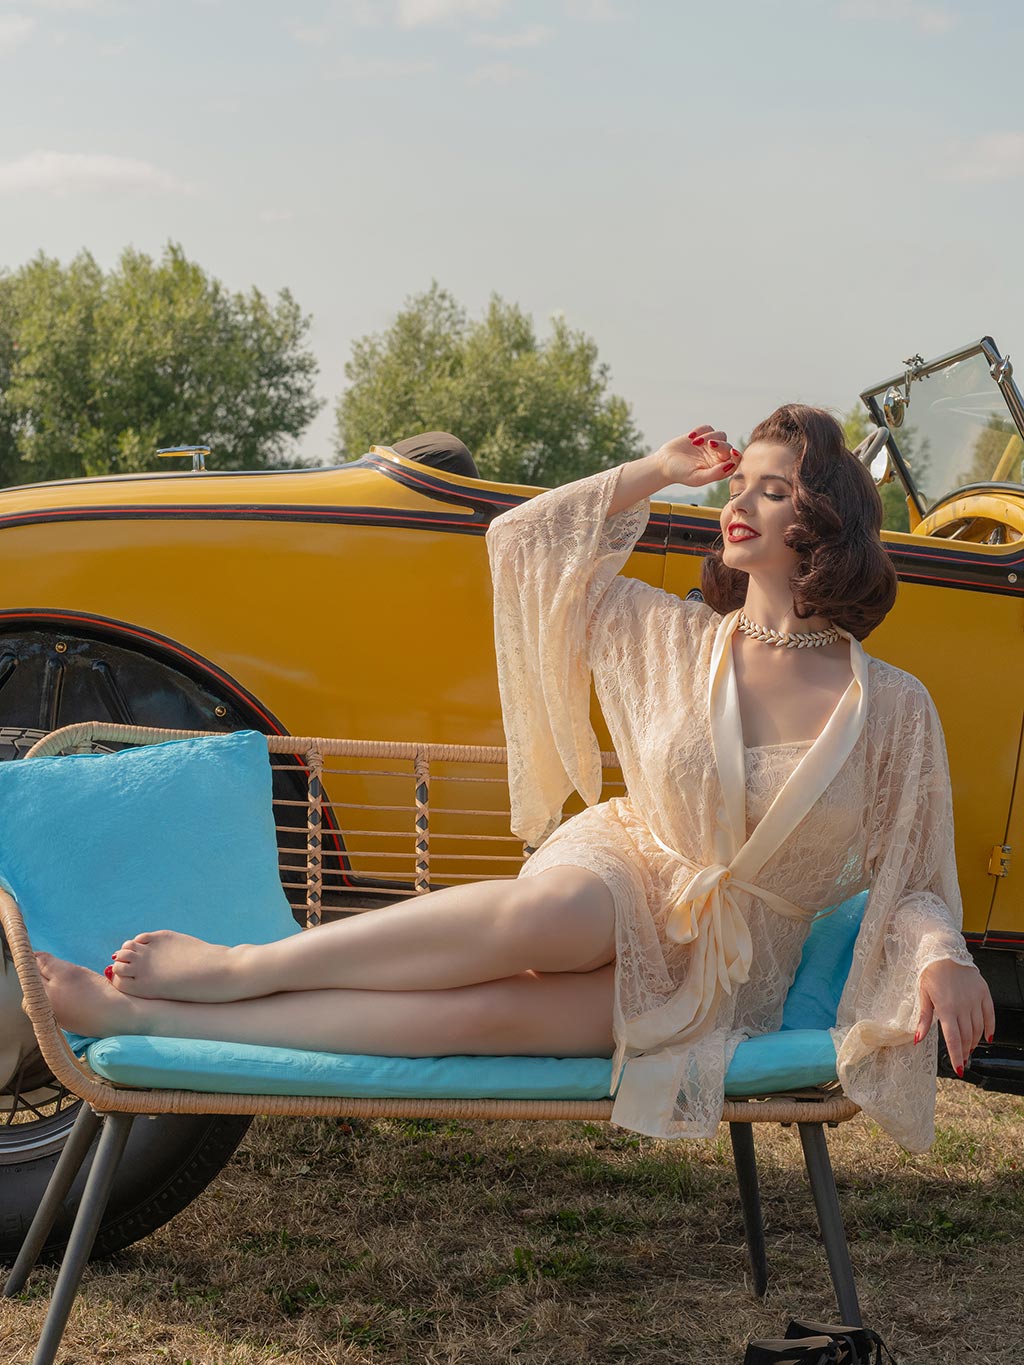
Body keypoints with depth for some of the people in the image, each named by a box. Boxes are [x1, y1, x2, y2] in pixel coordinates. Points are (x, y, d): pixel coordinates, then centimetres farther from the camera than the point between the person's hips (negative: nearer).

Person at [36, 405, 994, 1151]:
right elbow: (521, 540, 9)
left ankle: (141, 1014, -36)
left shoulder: (892, 710, -1)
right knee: (545, 911, -41)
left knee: (490, 1010, -34)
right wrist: (657, 473, 8)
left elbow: (910, 876, 3)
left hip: (719, 977, -1)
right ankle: (240, 969, -32)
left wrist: (940, 955, -18)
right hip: (619, 883, 2)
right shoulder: (673, 638, 5)